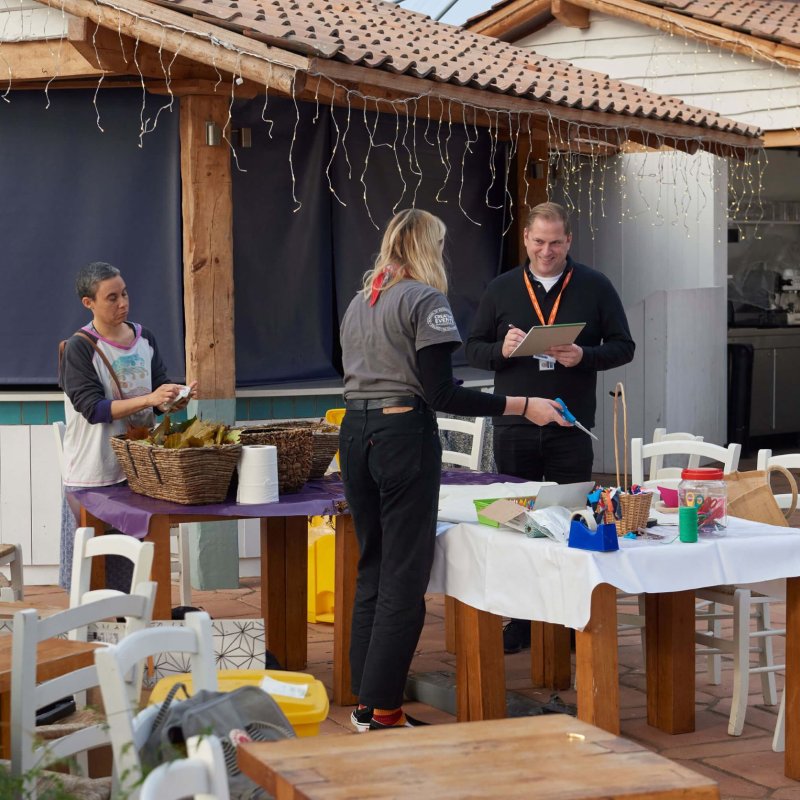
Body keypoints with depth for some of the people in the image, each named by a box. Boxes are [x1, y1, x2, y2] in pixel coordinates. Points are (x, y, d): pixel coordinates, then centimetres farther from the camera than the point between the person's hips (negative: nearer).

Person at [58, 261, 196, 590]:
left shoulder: (144, 339, 8)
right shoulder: (80, 348, -9)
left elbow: (159, 394, 11)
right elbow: (93, 408, -17)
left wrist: (176, 399, -13)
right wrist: (148, 399, -27)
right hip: (93, 475, -5)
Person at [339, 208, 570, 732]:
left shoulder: (359, 302, 15)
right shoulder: (426, 300, -8)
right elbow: (441, 394, -14)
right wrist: (522, 407, -14)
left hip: (356, 433, 8)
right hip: (403, 435, -8)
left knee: (373, 568, 15)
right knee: (405, 575, -3)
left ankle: (366, 700, 19)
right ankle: (382, 710, -2)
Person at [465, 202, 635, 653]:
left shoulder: (595, 287, 2)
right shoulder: (502, 289, 6)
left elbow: (623, 347, 1)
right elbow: (474, 349, 8)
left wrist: (584, 357, -18)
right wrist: (502, 350, -14)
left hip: (571, 429, -2)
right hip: (514, 428, 2)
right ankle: (518, 620, 16)